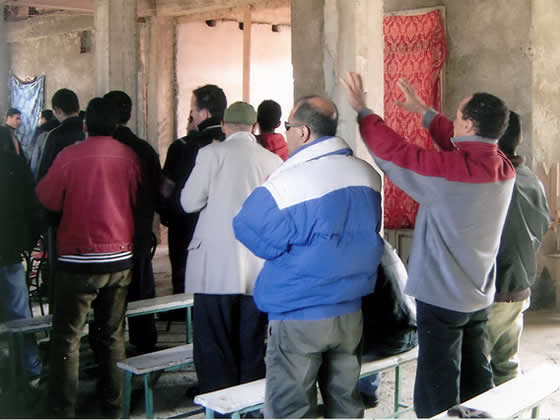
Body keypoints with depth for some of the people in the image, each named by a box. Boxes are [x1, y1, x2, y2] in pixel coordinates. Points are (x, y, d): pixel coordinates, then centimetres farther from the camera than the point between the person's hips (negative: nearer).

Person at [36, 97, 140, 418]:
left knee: (67, 338, 4)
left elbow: (47, 201, -1)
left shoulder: (69, 156, -11)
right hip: (120, 259, 4)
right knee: (112, 335, 14)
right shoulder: (129, 156, -2)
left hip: (79, 261, -3)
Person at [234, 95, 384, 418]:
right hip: (351, 312, 6)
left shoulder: (285, 184, -19)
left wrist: (266, 193, 6)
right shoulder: (369, 175, 1)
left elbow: (253, 235, -7)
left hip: (298, 317, -6)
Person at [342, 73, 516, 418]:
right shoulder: (504, 167, -1)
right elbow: (461, 144, 16)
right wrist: (423, 111, 25)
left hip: (442, 296, -7)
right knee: (477, 384, 17)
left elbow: (394, 151, -15)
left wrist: (362, 110, 0)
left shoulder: (451, 169, -24)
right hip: (480, 295, 8)